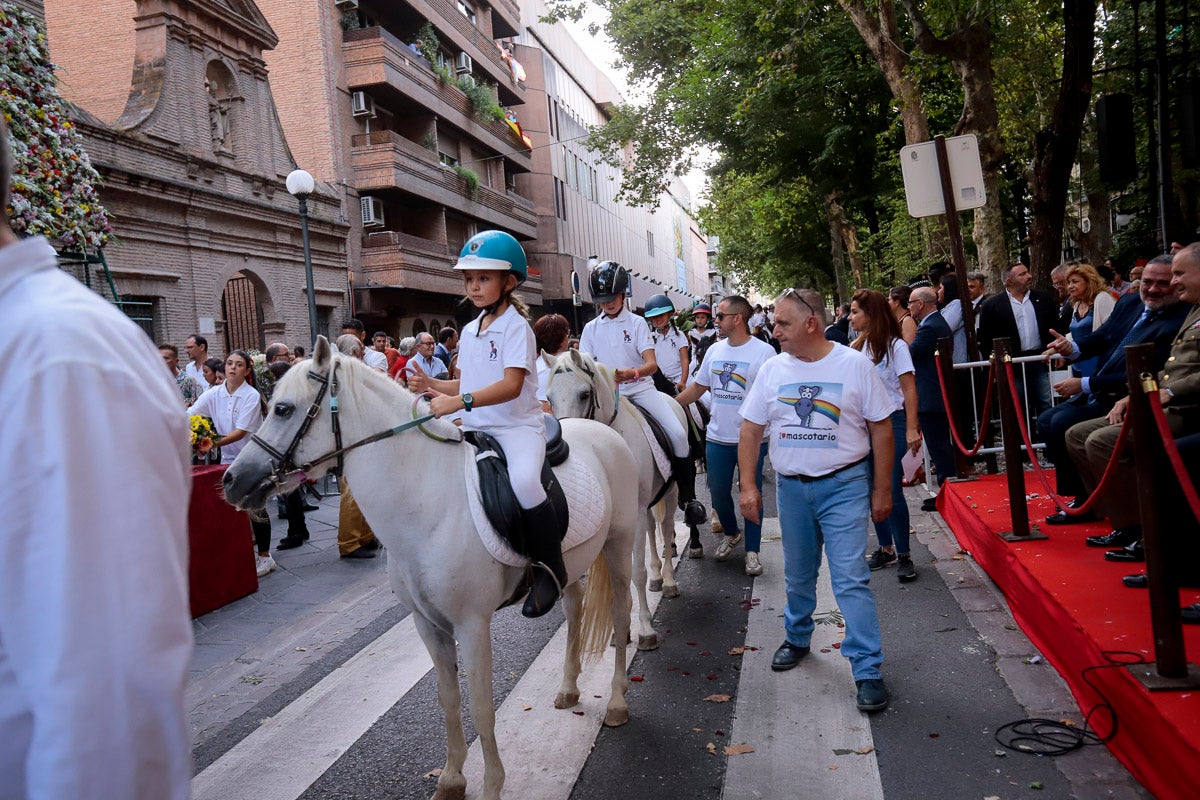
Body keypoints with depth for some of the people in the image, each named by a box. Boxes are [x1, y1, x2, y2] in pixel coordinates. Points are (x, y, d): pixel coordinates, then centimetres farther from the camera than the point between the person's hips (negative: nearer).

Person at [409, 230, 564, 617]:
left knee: (523, 481, -35)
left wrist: (459, 401, -33)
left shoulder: (516, 327, -8)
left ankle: (550, 567, -16)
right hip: (476, 428, 9)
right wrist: (432, 384, 2)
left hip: (517, 426, -8)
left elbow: (511, 386, -22)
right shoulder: (469, 331, 15)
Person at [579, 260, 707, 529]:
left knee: (678, 434, -17)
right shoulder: (591, 328, 9)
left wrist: (631, 373, -31)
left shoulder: (636, 324, 3)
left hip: (641, 389, -1)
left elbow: (652, 364, -8)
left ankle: (688, 497, -4)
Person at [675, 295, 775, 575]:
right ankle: (730, 534, 39)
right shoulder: (714, 350, 7)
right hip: (718, 437, 5)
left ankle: (752, 551, 18)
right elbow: (697, 388, 14)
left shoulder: (764, 351, -9)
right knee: (718, 492, 14)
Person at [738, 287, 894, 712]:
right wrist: (747, 485, -2)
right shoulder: (773, 368, 1)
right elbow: (751, 430, 5)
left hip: (845, 486, -3)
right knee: (798, 576, 18)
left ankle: (868, 669, 1)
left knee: (851, 579, -7)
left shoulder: (855, 365, -8)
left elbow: (881, 428, -3)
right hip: (791, 487, 4)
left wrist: (882, 489, -3)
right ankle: (797, 639, 40)